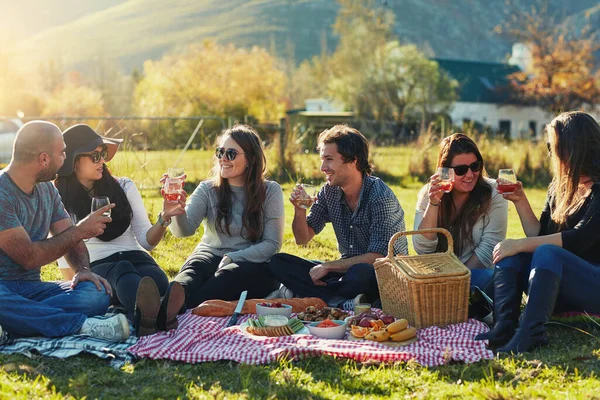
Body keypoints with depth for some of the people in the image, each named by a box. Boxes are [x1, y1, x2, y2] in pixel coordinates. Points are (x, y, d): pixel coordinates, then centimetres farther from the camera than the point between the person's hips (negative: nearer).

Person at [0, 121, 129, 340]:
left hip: (31, 288, 7)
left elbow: (71, 239, 13)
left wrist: (82, 269, -9)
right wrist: (80, 230, -12)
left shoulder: (47, 189, 12)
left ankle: (20, 319, -29)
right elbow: (28, 257, -18)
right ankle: (81, 324, -33)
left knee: (96, 293, -21)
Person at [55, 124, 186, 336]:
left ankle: (160, 312, -72)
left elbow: (147, 241, 8)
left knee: (157, 279, -35)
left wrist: (164, 218, -11)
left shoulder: (124, 187, 11)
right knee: (123, 272, -39)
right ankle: (143, 312, -75)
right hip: (96, 265, -3)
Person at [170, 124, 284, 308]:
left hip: (252, 262, -2)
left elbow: (272, 243, -3)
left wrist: (232, 258, -15)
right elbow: (184, 230, -9)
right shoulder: (207, 189, 6)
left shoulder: (270, 191, 1)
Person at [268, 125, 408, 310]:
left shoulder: (380, 197, -19)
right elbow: (303, 238, 9)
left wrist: (327, 266, -17)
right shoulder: (329, 192, 0)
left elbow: (376, 258, -23)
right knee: (278, 262, -11)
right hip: (346, 270, 7)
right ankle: (343, 302, -24)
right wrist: (299, 210, -12)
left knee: (360, 273, -42)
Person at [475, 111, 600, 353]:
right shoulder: (559, 187, 11)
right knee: (510, 253, -14)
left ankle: (530, 333, -41)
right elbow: (538, 235, 13)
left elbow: (580, 238, -23)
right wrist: (521, 202, 1)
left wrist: (520, 244, -23)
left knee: (547, 253, -32)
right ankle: (504, 327, -32)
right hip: (563, 292, 7)